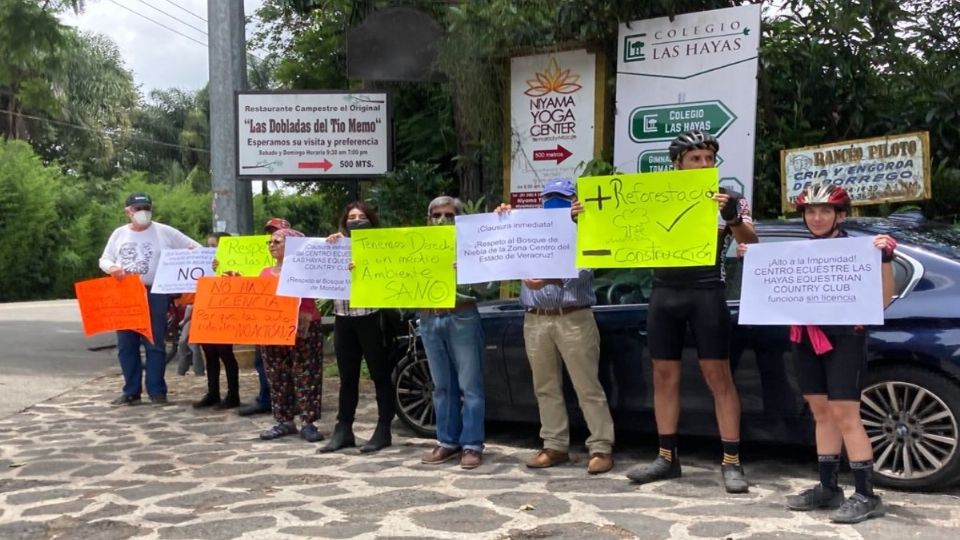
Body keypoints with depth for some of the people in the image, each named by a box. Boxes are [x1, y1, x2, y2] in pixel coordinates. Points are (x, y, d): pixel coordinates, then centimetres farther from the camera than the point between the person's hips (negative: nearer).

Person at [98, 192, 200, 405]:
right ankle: (131, 391, 15)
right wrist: (112, 268, -8)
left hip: (154, 294, -4)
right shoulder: (119, 233, 10)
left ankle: (157, 391, 4)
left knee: (154, 344, -1)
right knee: (126, 345, 7)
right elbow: (104, 260, 14)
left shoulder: (164, 232, -1)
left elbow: (196, 248, 0)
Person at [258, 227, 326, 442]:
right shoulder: (266, 273, 16)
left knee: (306, 376, -4)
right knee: (277, 378, 8)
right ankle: (284, 421, 15)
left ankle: (308, 422, -2)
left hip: (304, 327, -6)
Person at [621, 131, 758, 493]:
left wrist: (733, 218, -27)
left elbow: (751, 244, -7)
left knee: (718, 376, -5)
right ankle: (667, 458, 16)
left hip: (707, 294, -3)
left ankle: (731, 463, 1)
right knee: (664, 376, 6)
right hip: (664, 293, 3)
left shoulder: (729, 199, 3)